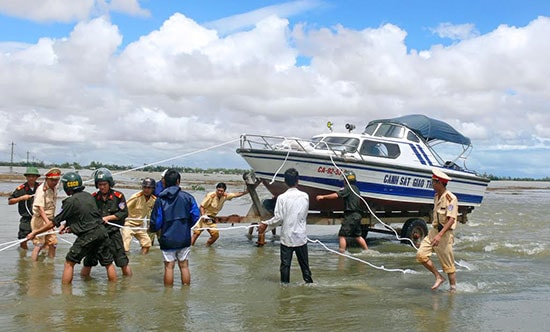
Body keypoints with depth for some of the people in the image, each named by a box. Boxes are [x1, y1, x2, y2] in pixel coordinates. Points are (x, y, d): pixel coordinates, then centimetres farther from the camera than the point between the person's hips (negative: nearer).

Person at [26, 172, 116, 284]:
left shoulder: (71, 201, -7)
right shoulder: (88, 196, 11)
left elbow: (53, 223, -2)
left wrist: (35, 233, 7)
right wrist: (66, 225, 26)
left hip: (87, 236, -6)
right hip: (101, 231, 6)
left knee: (69, 262, 9)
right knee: (108, 263, 13)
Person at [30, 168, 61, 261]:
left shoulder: (54, 188, 6)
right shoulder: (42, 189, -18)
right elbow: (40, 208, -23)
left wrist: (52, 220, 13)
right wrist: (48, 222, -31)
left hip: (49, 219, 7)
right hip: (40, 219, -7)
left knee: (53, 243, 6)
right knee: (39, 244, -9)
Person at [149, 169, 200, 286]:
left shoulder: (160, 199, -5)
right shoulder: (187, 197, -3)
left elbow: (156, 221, -4)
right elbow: (196, 216, -4)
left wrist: (151, 229, 18)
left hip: (167, 239, -1)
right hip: (184, 238, 1)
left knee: (169, 267, 5)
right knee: (184, 266, 9)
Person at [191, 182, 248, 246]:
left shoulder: (225, 196, -4)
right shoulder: (211, 195, -19)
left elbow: (236, 194, 2)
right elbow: (202, 206, -15)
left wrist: (247, 191, -6)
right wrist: (203, 216, -27)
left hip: (211, 219, 5)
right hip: (203, 216, -5)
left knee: (215, 234, -5)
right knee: (197, 232, -14)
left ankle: (207, 246, 14)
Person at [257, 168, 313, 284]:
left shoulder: (282, 197, -10)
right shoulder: (305, 196, -3)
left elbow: (278, 218, -12)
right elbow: (304, 215, 5)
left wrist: (265, 224, 1)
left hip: (286, 237, -2)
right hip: (301, 236, 2)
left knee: (285, 265, 6)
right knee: (304, 265, 11)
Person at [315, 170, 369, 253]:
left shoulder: (348, 188, -11)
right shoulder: (356, 188, 17)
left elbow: (336, 195, -21)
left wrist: (323, 197, -18)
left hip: (351, 215, -9)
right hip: (357, 214, 9)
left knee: (342, 235, -7)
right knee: (357, 235, 20)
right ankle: (367, 251, 24)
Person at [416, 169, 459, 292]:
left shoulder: (450, 198, -15)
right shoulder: (436, 196, 12)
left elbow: (451, 220, -22)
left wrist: (440, 235, -30)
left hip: (445, 233, -8)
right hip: (434, 231, 8)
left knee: (448, 264, 1)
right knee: (421, 254, -4)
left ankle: (453, 288, 16)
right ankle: (438, 277, 9)